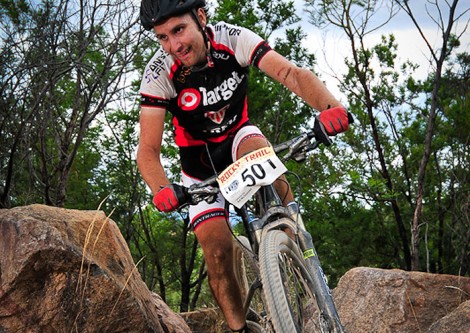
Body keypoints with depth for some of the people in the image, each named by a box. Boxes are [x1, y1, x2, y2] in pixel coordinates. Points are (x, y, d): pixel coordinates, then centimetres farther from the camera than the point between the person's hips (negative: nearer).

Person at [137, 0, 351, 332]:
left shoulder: (234, 39, -25)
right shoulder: (159, 73, -26)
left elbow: (292, 73, -34)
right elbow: (148, 150, -27)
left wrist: (330, 107, -54)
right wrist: (162, 189, -48)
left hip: (238, 135, 0)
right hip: (200, 160, 0)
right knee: (217, 247, -14)